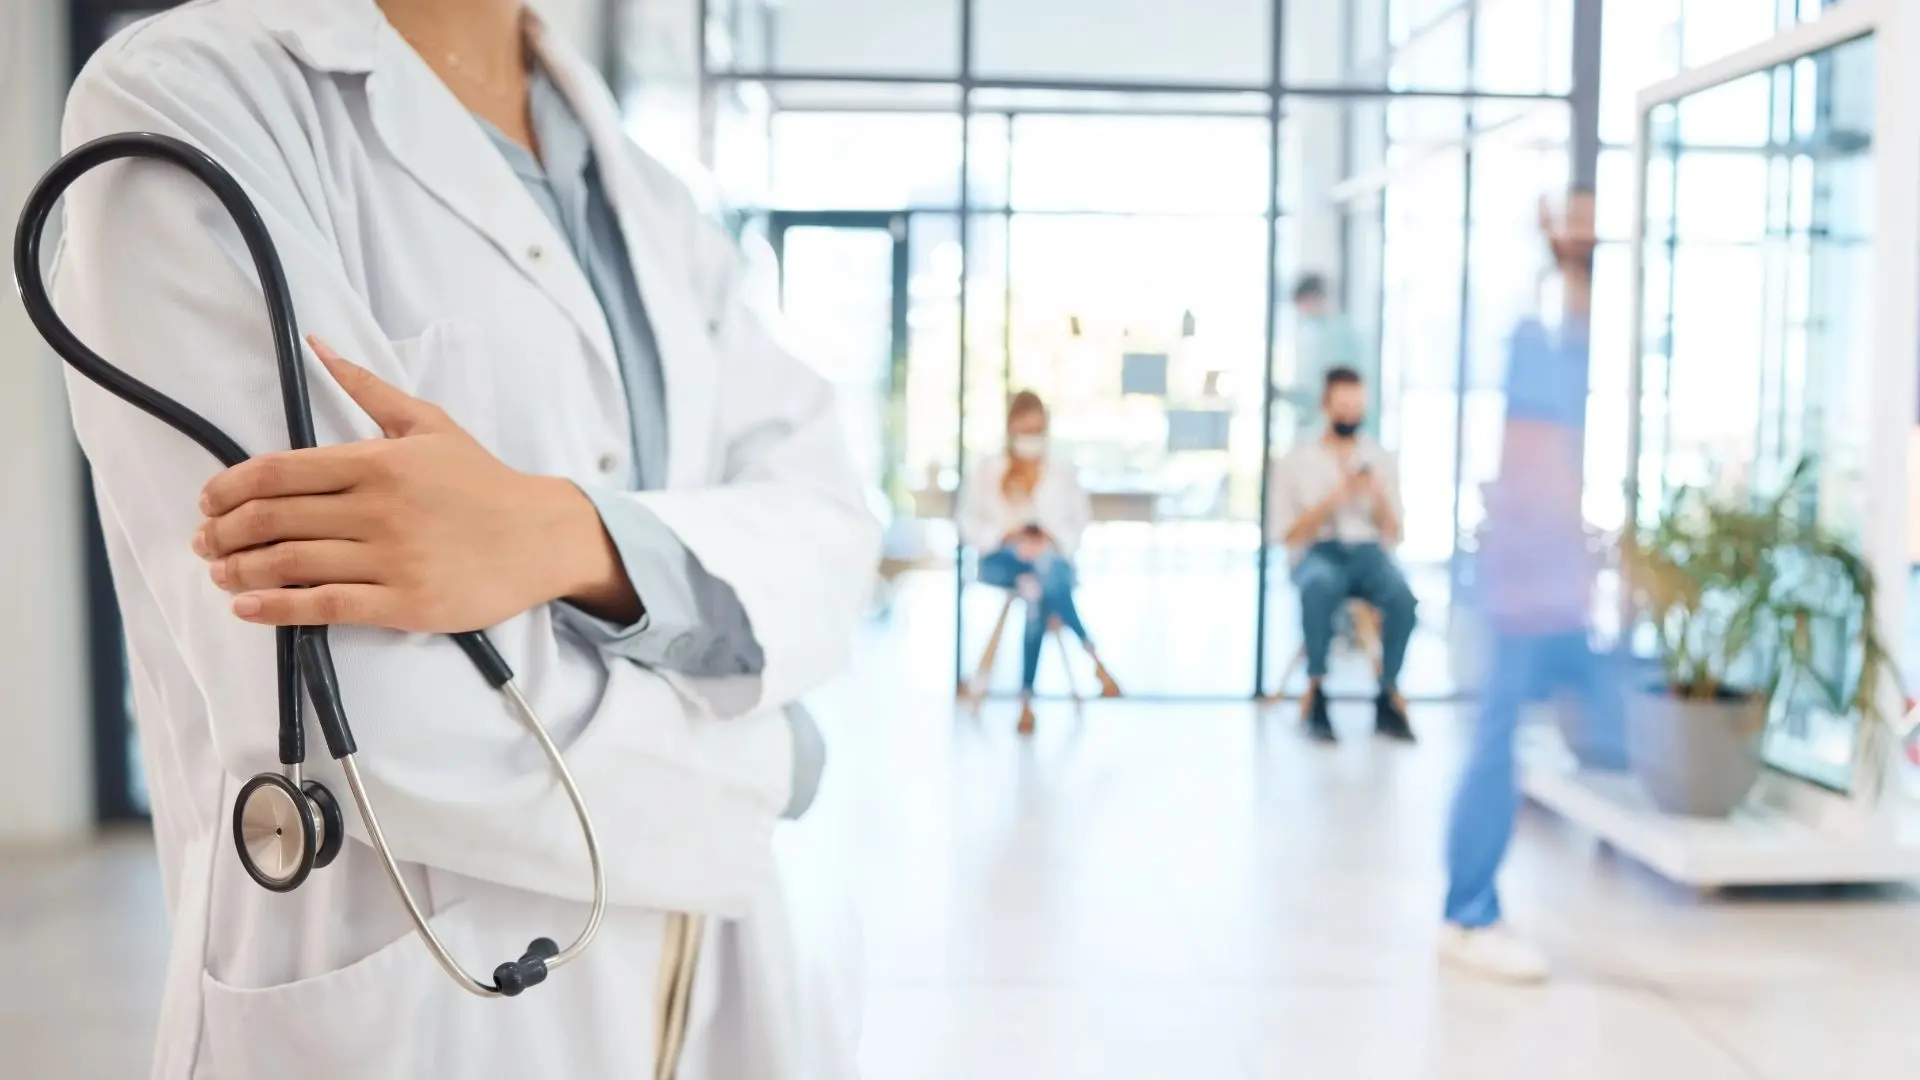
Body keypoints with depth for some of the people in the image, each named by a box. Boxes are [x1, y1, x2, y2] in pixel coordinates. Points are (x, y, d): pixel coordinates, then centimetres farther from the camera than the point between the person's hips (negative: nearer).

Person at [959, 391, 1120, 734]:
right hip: (1001, 559, 0)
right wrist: (1007, 536, -9)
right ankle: (1092, 656, -38)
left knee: (1037, 589, -38)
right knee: (1040, 581, -37)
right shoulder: (987, 471, 13)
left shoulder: (1063, 473, 15)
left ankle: (1027, 698, -38)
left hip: (1051, 559, 0)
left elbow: (1078, 523, 9)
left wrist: (1051, 541, -11)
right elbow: (970, 523, 8)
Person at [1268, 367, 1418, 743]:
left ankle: (1388, 697, -24)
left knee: (1402, 596, -34)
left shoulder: (1382, 460, 15)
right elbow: (1288, 535, 2)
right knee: (1321, 587, -40)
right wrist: (1333, 499, -9)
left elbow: (1392, 535, 13)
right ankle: (1316, 693, -33)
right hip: (1317, 553, -2)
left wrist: (1379, 497, -6)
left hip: (1368, 551, 2)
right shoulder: (1295, 462, 9)